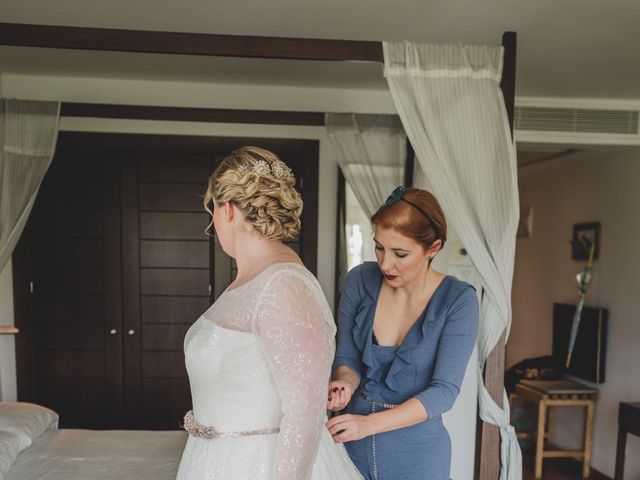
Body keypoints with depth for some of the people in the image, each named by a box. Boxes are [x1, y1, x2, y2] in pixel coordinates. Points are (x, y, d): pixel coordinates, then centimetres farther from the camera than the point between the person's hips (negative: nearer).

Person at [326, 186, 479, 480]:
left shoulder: (458, 300, -17)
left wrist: (370, 423, -27)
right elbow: (347, 359, -1)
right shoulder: (359, 281, -9)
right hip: (353, 443, 2)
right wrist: (346, 383, -23)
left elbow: (444, 391, -18)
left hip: (416, 452, -2)